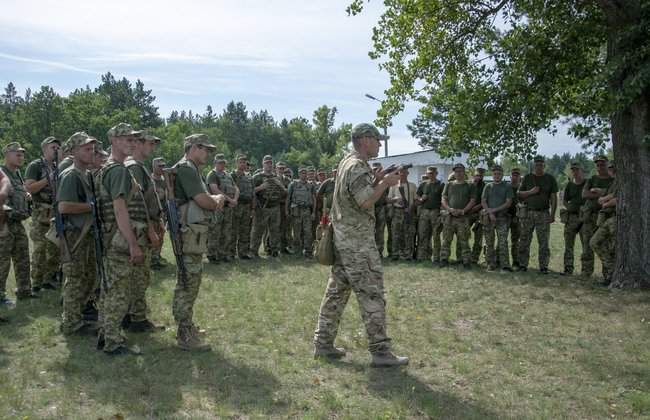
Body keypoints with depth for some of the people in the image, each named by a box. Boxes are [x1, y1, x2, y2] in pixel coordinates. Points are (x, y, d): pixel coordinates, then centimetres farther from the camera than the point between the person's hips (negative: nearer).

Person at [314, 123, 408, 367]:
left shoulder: (347, 162, 16)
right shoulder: (358, 167, -15)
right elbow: (366, 202, -23)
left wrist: (377, 181, 9)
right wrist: (385, 183, -11)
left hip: (343, 238, 10)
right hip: (357, 240, -10)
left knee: (337, 291, 12)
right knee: (371, 294, -5)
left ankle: (323, 343, 17)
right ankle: (380, 351, 0)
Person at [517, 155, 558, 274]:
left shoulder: (550, 178, 7)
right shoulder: (527, 178, 9)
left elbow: (553, 198, 4)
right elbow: (519, 194, 9)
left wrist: (553, 214, -4)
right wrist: (530, 192, -9)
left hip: (543, 214, -1)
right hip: (527, 213, 1)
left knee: (544, 242, 0)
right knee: (524, 241, 1)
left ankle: (544, 266, 6)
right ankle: (523, 265, 8)